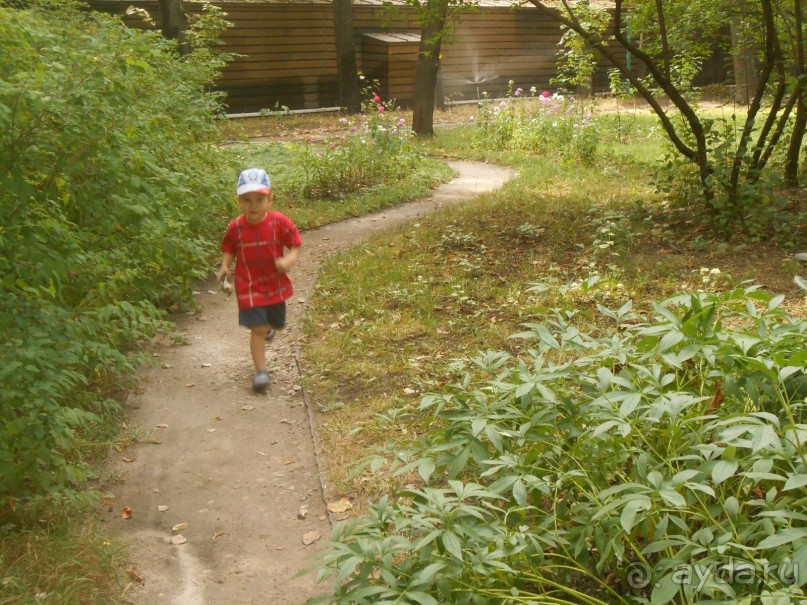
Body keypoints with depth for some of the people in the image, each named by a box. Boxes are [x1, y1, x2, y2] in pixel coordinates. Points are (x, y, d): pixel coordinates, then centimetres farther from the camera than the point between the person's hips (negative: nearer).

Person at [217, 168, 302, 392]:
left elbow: (296, 246, -7)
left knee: (276, 323, 21)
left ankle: (266, 325, 59)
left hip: (275, 283, 2)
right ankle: (260, 371, 1)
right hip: (249, 286, -2)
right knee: (258, 328, -8)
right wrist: (225, 266, -12)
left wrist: (289, 260, -27)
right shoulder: (236, 228, -10)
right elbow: (229, 249, 6)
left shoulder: (280, 222, -14)